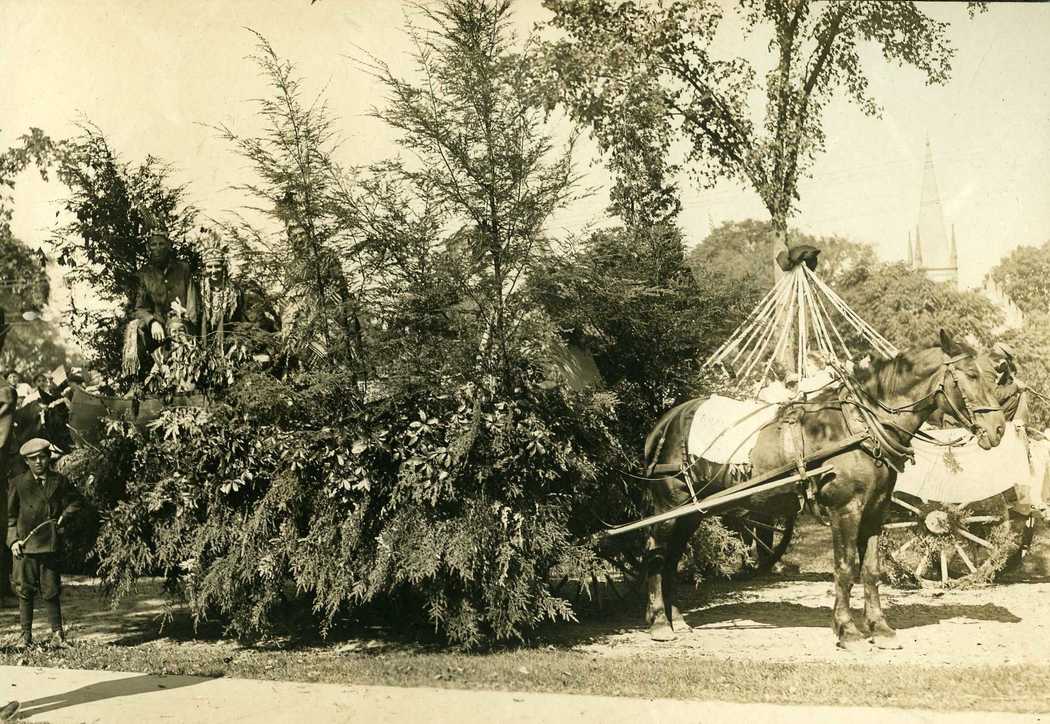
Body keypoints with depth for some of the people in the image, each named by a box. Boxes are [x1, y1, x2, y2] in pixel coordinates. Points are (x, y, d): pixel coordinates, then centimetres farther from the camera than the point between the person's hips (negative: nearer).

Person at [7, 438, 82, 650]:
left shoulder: (60, 481, 7)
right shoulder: (18, 484, 5)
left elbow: (75, 502, 19)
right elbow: (10, 516, 8)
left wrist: (64, 516, 2)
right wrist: (13, 540, -3)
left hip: (50, 545, 0)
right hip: (25, 545, 0)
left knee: (51, 591, 3)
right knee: (25, 591, 2)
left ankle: (57, 634, 12)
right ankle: (26, 635, 11)